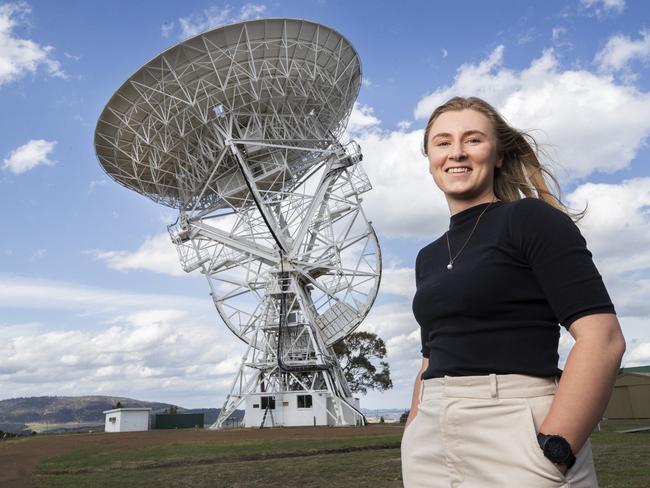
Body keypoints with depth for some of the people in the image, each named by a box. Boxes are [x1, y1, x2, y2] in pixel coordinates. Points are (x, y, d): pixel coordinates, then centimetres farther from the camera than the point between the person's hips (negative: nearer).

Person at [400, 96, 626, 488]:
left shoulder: (532, 219, -5)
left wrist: (550, 453, -20)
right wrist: (413, 446, 14)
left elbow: (603, 337, -14)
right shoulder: (428, 257, 13)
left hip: (516, 435, -6)